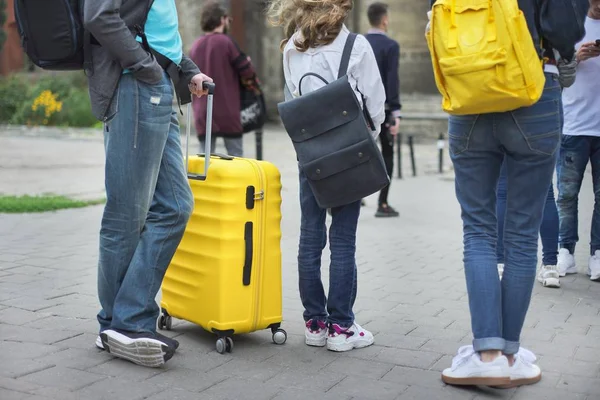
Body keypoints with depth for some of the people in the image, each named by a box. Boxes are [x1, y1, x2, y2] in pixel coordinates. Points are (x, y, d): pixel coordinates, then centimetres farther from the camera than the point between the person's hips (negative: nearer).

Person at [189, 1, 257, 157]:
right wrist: (247, 62, 12)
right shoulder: (227, 42, -8)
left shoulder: (195, 46, 7)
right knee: (236, 159, 3)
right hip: (228, 113, -5)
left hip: (203, 114, 5)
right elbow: (248, 73, -8)